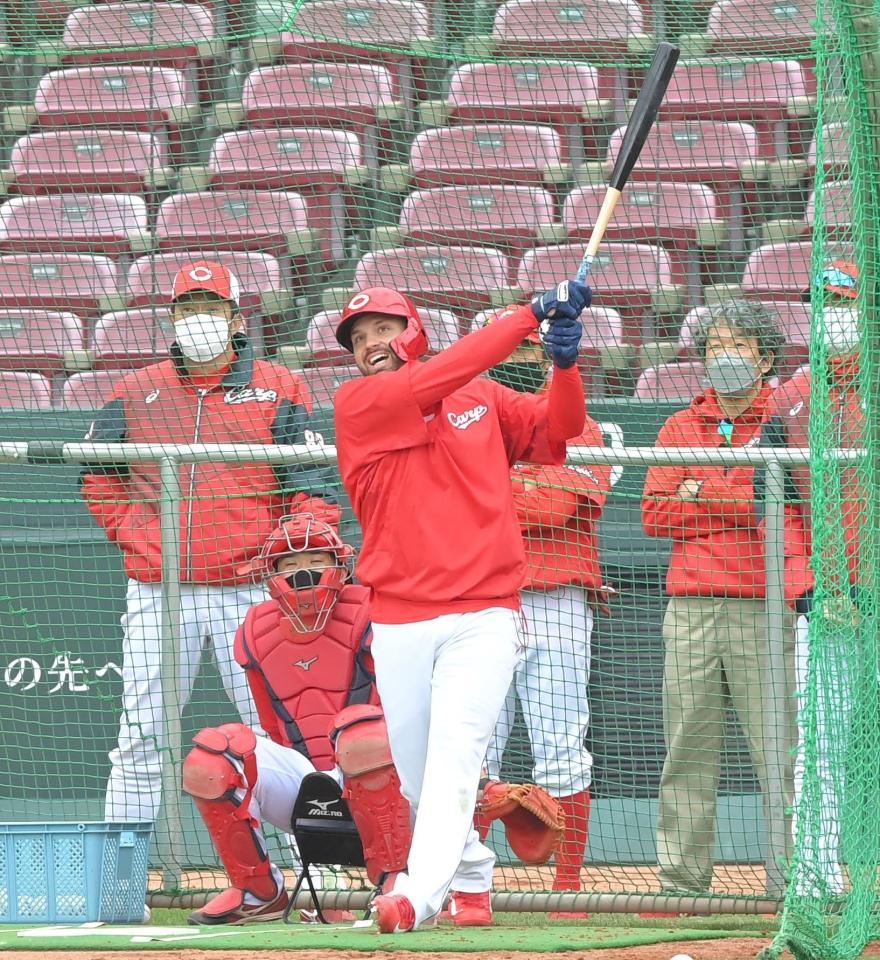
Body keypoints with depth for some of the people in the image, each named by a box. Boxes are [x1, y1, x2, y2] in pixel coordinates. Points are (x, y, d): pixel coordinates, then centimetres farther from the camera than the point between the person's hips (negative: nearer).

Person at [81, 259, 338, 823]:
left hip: (249, 591, -2)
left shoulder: (279, 390, 6)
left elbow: (313, 490, 1)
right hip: (157, 594, 2)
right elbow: (98, 474, 22)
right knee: (142, 737, 3)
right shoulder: (136, 392, 13)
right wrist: (133, 533, 8)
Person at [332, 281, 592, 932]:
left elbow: (557, 431, 6)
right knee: (418, 775, 7)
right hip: (398, 625, 1)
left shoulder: (485, 399, 12)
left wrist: (565, 362, -13)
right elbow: (434, 383, -11)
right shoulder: (358, 405, 2)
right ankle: (473, 877, 30)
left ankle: (417, 896, -28)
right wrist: (531, 316, -14)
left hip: (484, 616, -1)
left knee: (454, 754, -18)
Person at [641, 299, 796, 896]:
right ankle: (682, 879, 6)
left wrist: (702, 495, -5)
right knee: (688, 750, 3)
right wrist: (740, 504, -3)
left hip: (763, 607, -3)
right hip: (692, 609, 4)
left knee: (778, 748, -6)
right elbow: (655, 514, 8)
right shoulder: (681, 428, 17)